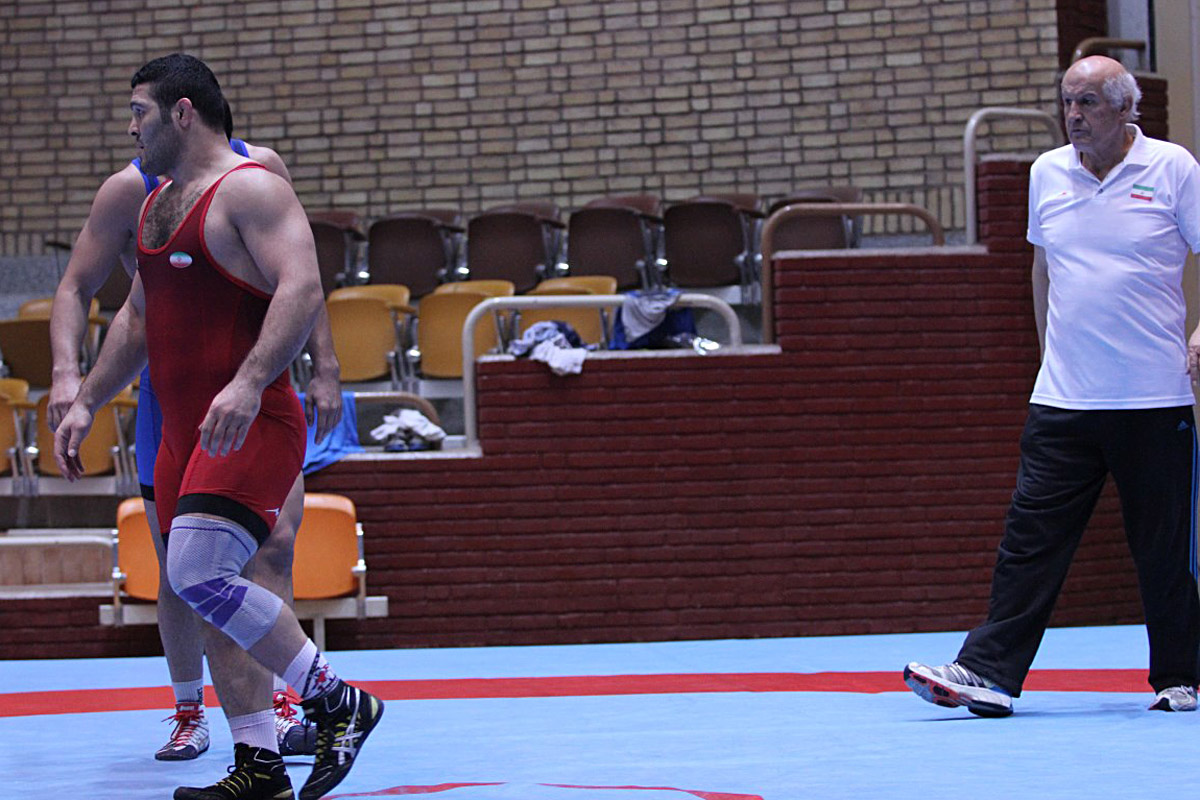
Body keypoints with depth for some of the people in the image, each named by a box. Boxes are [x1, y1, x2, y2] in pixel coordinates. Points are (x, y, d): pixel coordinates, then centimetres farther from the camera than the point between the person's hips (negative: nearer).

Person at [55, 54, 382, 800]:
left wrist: (248, 383, -33)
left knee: (200, 574, -23)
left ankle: (339, 702, -13)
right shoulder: (157, 204, 19)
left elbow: (302, 289, -22)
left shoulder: (249, 189, -9)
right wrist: (87, 403, 25)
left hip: (251, 425, -9)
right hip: (185, 432, 9)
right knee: (209, 591, 8)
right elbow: (136, 317, 30)